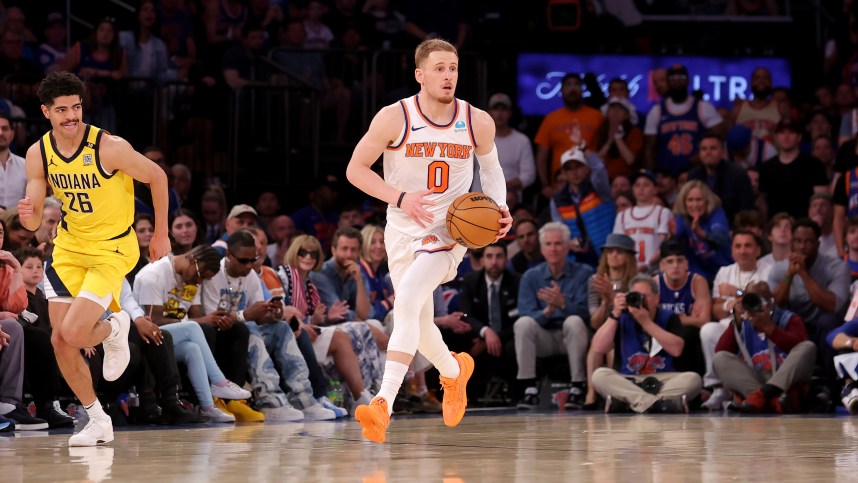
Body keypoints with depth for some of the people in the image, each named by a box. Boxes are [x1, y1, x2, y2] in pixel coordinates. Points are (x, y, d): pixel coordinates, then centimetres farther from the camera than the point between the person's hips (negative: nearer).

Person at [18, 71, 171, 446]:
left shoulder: (109, 147, -23)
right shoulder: (38, 154, -8)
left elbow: (157, 177, -8)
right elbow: (33, 223, -3)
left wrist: (161, 235, -2)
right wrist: (26, 214, -28)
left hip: (112, 249, -5)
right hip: (69, 246, 5)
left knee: (72, 333, -19)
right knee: (60, 341, 1)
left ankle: (114, 329, 16)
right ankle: (98, 422, 18)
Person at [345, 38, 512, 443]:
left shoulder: (478, 122, -5)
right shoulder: (394, 119, -11)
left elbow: (490, 166, 16)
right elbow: (355, 169, -5)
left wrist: (500, 207, -2)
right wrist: (400, 198, -18)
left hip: (449, 229, -2)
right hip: (403, 230, 2)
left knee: (407, 300, -26)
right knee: (418, 323, 13)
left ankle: (384, 404, -32)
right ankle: (454, 371, 48)